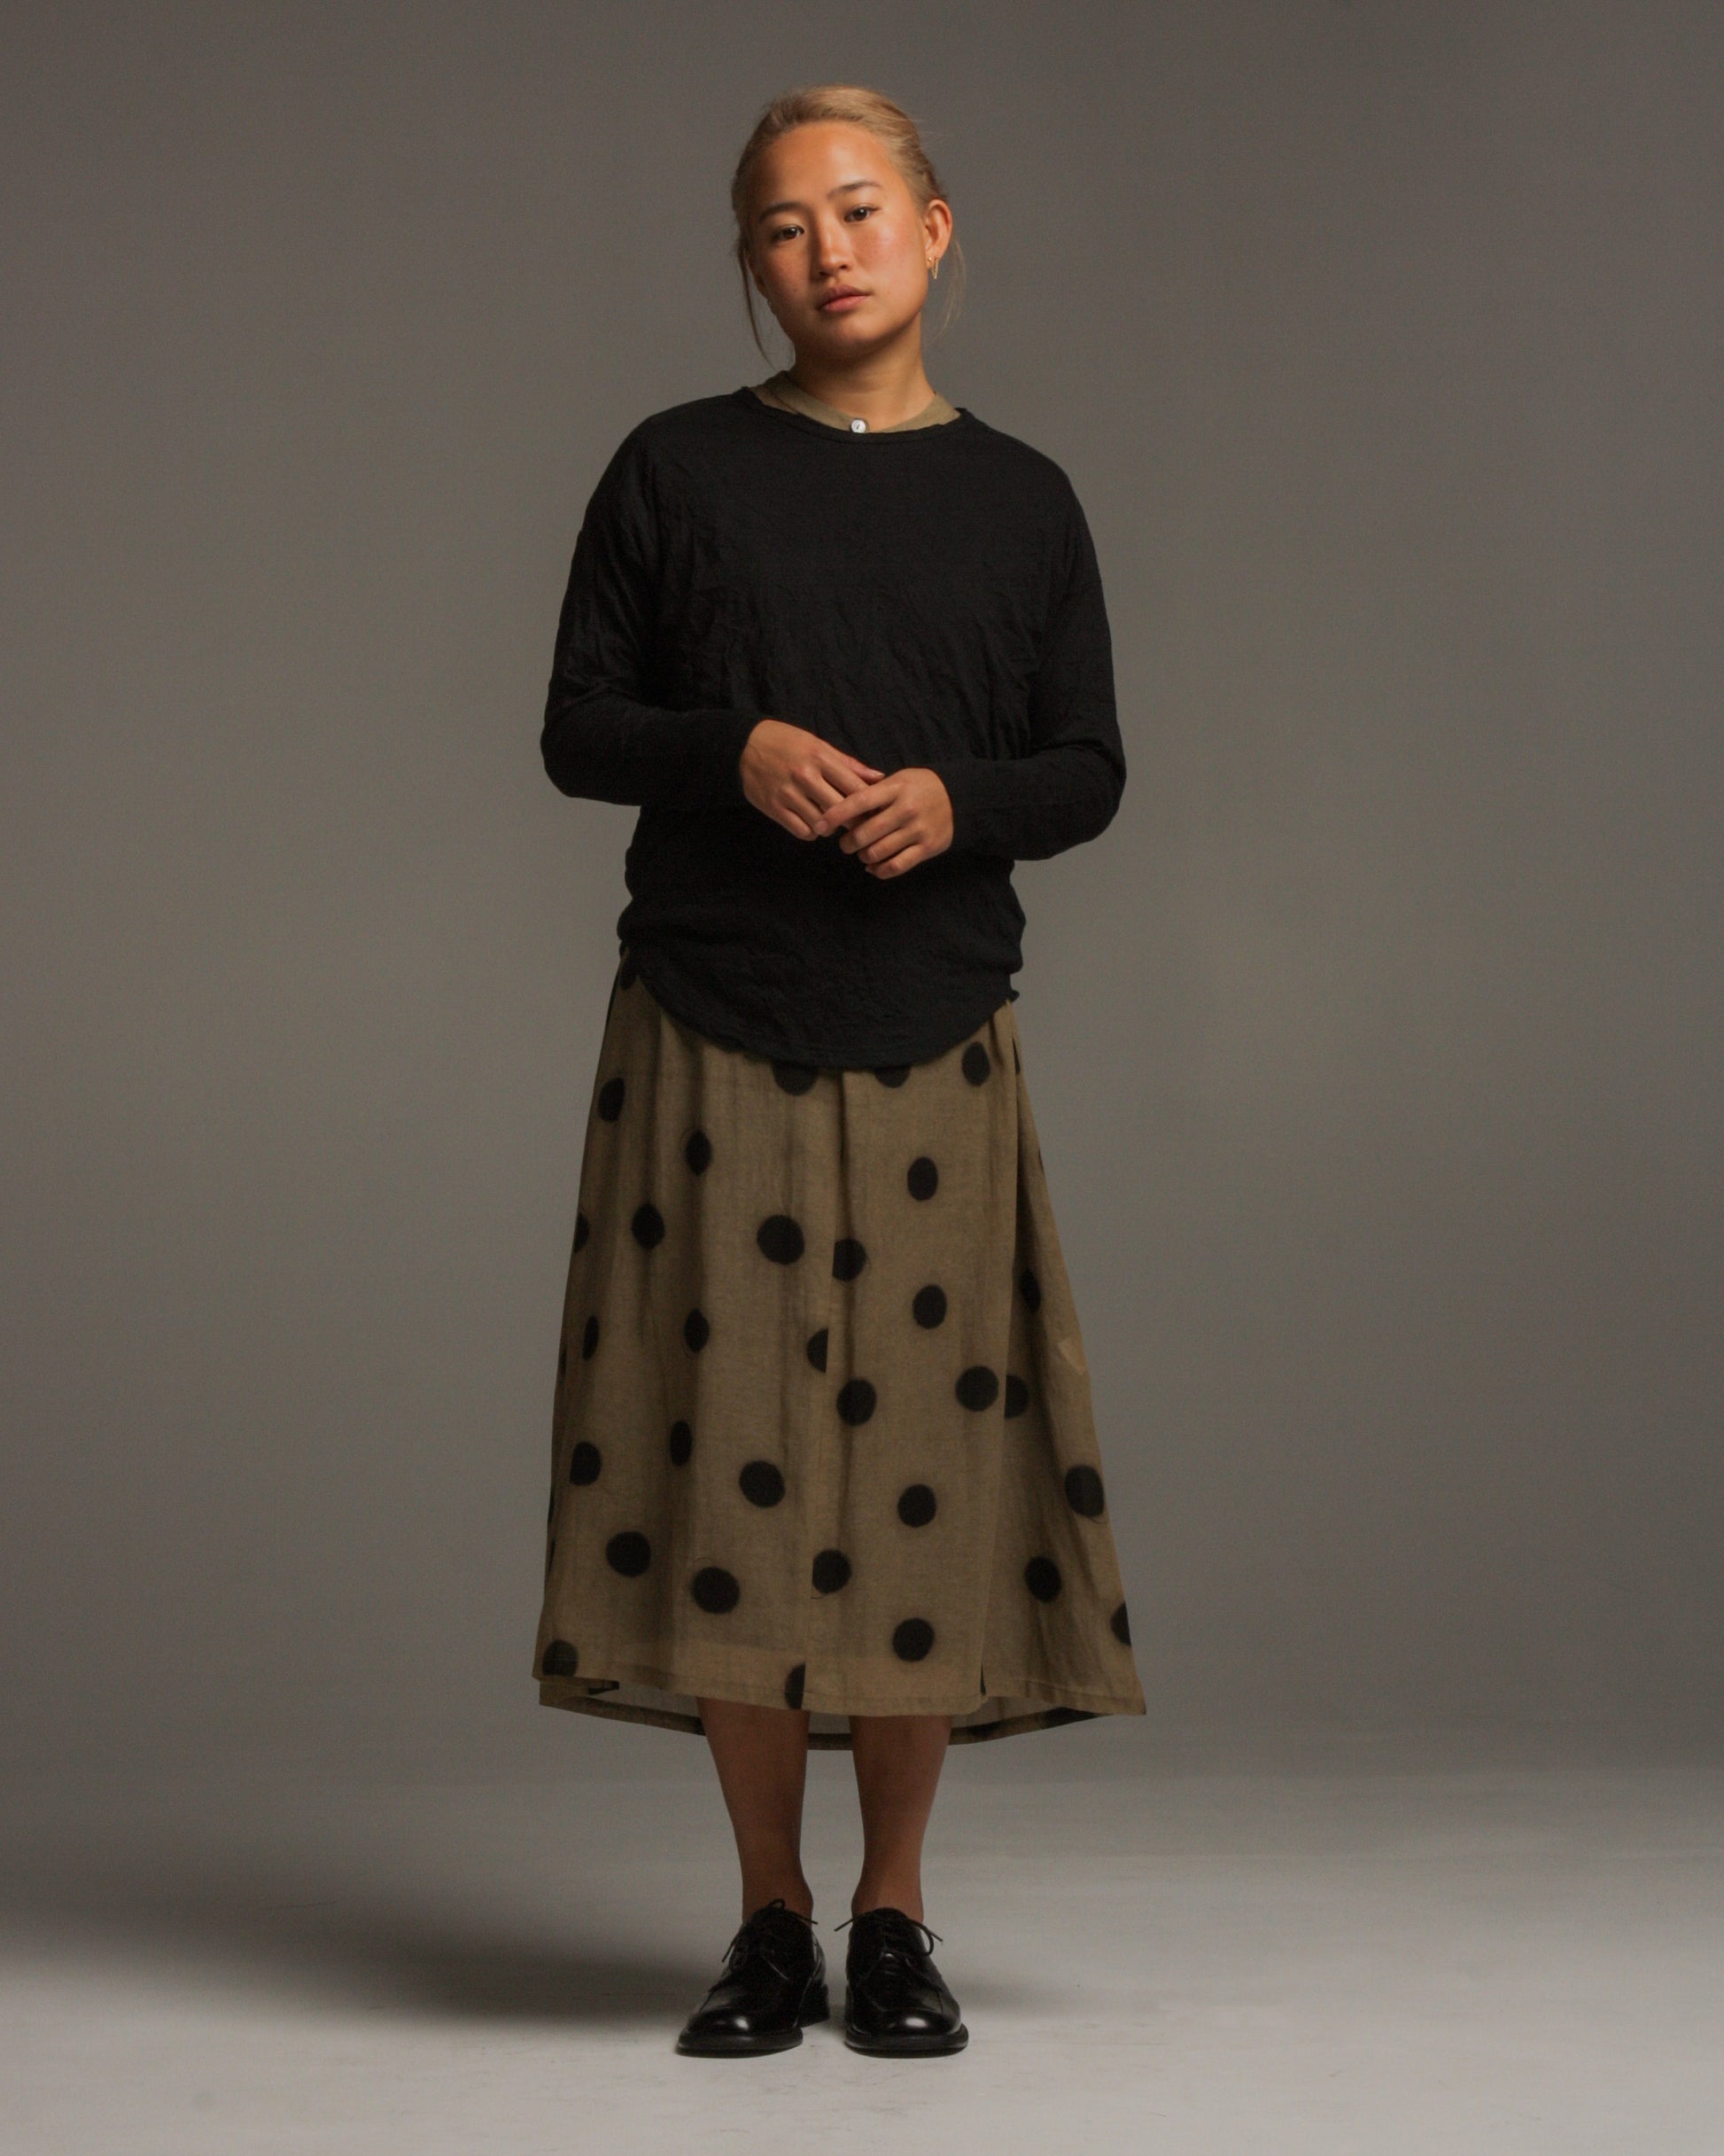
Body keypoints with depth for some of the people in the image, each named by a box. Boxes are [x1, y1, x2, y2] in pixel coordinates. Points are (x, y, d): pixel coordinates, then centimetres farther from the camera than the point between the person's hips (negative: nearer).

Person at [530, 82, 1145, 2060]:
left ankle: (893, 1920, 14)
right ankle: (771, 1922, 13)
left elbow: (1089, 772, 11)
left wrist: (959, 803, -10)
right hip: (709, 1042, -1)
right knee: (726, 1465, 0)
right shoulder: (676, 473, 5)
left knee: (923, 1463, 0)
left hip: (931, 1045, 1)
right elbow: (576, 731, 6)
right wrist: (731, 750, -13)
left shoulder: (1020, 503, 9)